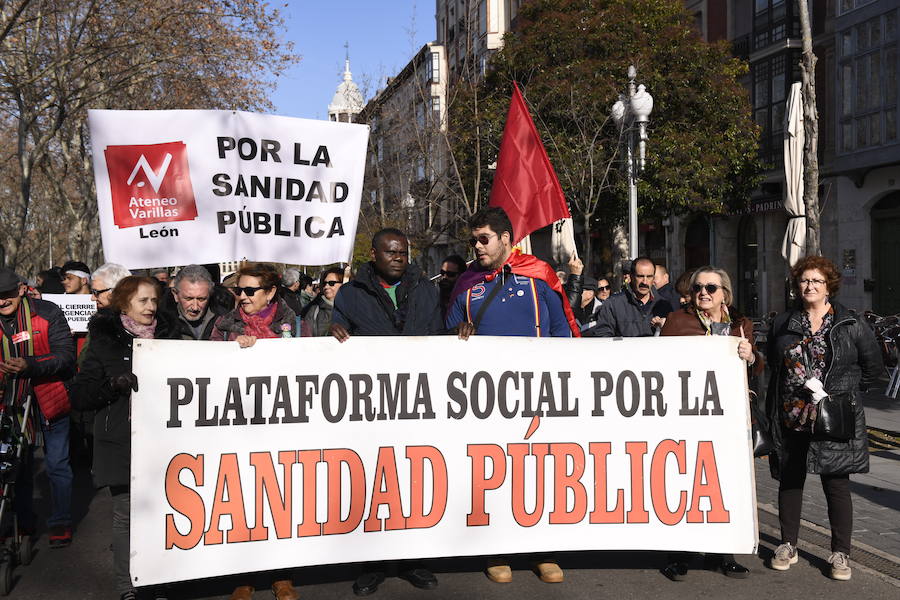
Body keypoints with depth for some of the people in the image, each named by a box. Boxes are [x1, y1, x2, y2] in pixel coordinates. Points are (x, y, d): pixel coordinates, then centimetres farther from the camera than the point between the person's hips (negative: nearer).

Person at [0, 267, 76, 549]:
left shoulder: (47, 313, -12)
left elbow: (66, 355, -17)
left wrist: (29, 366, -31)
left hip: (49, 399, -4)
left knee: (57, 465, 3)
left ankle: (60, 523, 17)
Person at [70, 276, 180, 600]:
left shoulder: (168, 335, 12)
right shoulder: (105, 341, 2)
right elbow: (80, 395, -3)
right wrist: (114, 384, -17)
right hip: (122, 442, -2)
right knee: (126, 514, 0)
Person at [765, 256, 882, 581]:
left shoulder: (851, 324, -1)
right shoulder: (783, 324, 7)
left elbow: (873, 367, 7)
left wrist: (843, 391, 4)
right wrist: (772, 413, 11)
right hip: (791, 420, 3)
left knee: (837, 485, 1)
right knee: (789, 481, 11)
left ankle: (840, 554, 15)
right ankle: (788, 546, 24)